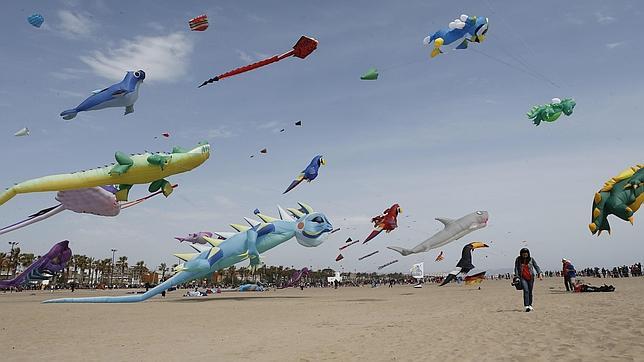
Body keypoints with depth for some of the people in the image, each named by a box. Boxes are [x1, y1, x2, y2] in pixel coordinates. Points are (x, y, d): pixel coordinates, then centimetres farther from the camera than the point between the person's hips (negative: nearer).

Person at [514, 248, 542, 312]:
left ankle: (530, 305, 24)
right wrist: (516, 277, -8)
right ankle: (526, 306, -18)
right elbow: (516, 268, 1)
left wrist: (539, 274, -12)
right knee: (526, 291, -16)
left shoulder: (531, 259, 1)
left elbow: (536, 266, 0)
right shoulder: (518, 259, 0)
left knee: (530, 292, 9)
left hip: (530, 278, 2)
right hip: (523, 278, -2)